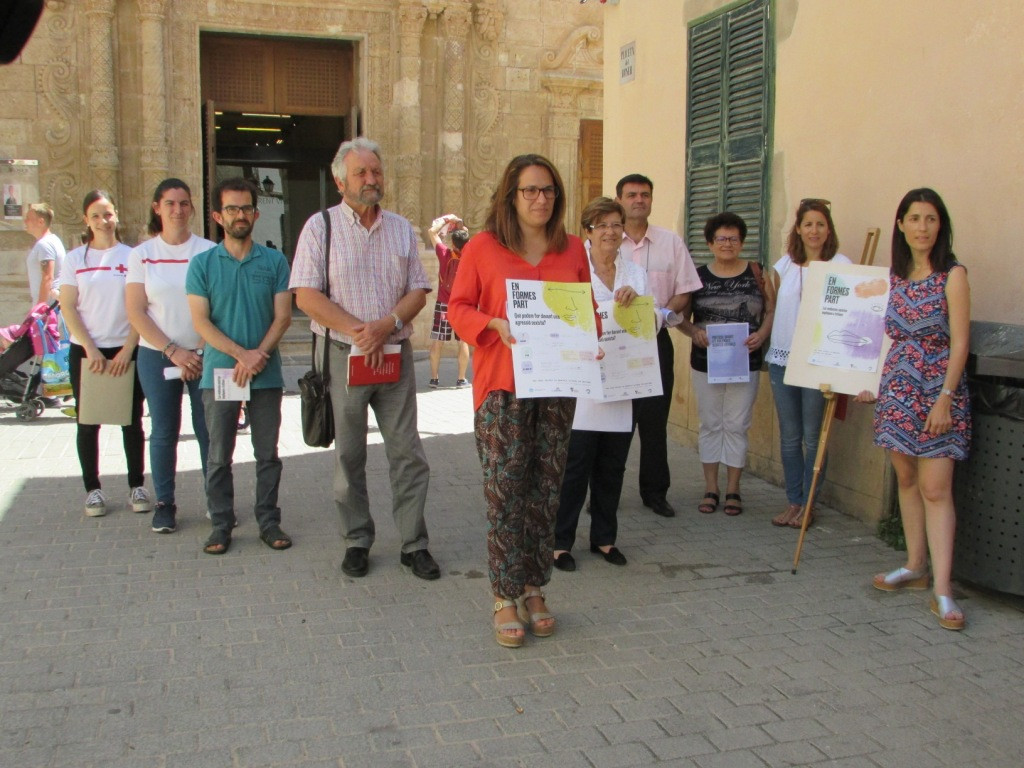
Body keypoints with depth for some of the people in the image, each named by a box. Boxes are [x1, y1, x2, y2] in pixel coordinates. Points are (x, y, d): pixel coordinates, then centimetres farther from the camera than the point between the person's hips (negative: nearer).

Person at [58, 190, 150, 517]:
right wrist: (90, 349, -9)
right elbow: (68, 308, 0)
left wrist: (128, 349, -10)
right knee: (87, 423, 5)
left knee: (132, 422, 5)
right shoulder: (76, 258, 4)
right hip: (85, 352, 1)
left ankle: (137, 486, 15)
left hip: (125, 351, -1)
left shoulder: (131, 256, 1)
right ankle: (92, 489, 15)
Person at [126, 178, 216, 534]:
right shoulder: (142, 254, 3)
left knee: (209, 430, 0)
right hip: (157, 357, 1)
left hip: (205, 355, -1)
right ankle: (164, 503, 18)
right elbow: (136, 312, 0)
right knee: (164, 432, 6)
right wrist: (173, 351, -8)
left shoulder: (208, 251, 1)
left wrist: (204, 354, -7)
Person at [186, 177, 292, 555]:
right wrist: (241, 354, -15)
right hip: (219, 373, 0)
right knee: (219, 456, 5)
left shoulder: (274, 261, 4)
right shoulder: (202, 264, 3)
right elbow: (201, 321, -4)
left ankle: (269, 521, 17)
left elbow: (283, 316, 0)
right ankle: (221, 525, 15)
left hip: (266, 375, 1)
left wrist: (259, 355, -15)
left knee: (268, 453, 7)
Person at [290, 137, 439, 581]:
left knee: (407, 452, 2)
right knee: (348, 455, 6)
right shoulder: (320, 227, 1)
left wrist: (386, 326, -12)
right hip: (343, 356, -2)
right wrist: (358, 330, -14)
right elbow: (305, 295, -7)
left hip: (396, 354, 2)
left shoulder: (401, 229, 12)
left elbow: (418, 292, 6)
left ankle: (414, 544, 11)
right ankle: (356, 541, 19)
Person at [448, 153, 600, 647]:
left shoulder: (573, 249, 10)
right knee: (505, 489, -4)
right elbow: (458, 307, 1)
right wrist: (496, 325, -17)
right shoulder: (483, 246, 0)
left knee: (546, 488, 8)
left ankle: (533, 590, 21)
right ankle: (505, 597, 7)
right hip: (502, 383, -3)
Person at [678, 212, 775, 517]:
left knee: (737, 426, 5)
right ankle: (710, 489, 18)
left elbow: (771, 310, 4)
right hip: (706, 363, 1)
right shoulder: (698, 277, 3)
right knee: (710, 425, 8)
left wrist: (763, 334, -13)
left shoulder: (756, 274, 2)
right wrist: (693, 331, -14)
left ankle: (733, 490, 15)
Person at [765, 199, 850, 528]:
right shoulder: (784, 266, 9)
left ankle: (808, 505, 14)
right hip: (782, 359, 4)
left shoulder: (841, 266, -4)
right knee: (789, 436, 10)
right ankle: (793, 501, 20)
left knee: (813, 436, 2)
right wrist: (770, 361, 12)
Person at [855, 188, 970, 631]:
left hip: (937, 392, -5)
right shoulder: (894, 276, 9)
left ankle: (942, 588, -8)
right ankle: (915, 567, 23)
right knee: (906, 480, 11)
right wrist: (875, 384, 12)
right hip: (898, 390, 5)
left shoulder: (952, 275, -7)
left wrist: (945, 398, -16)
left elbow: (959, 342, -11)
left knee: (935, 488, -9)